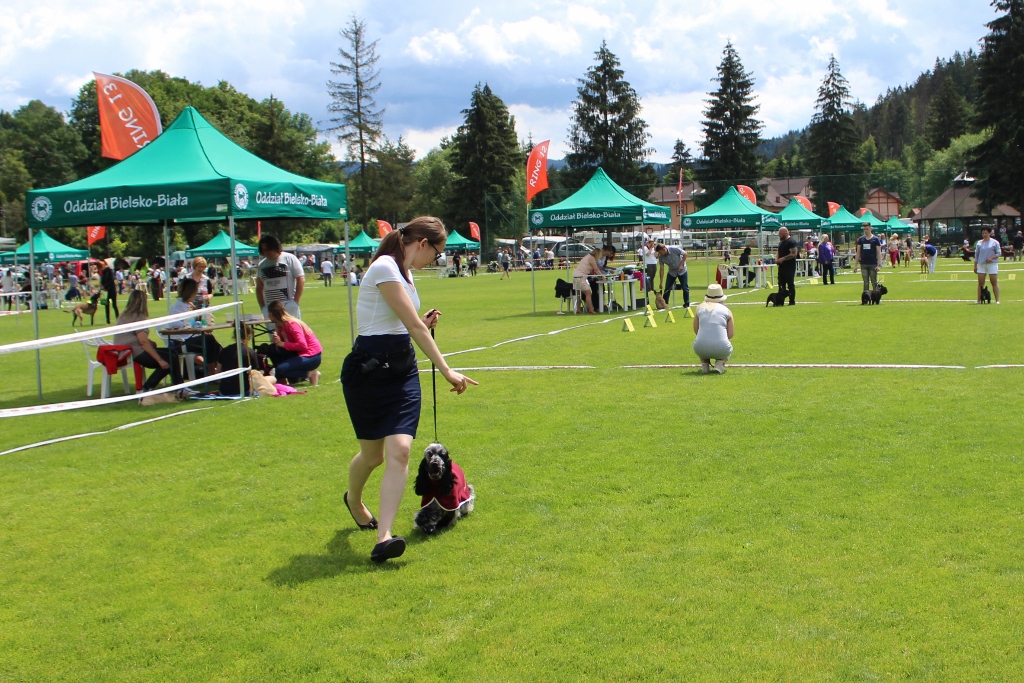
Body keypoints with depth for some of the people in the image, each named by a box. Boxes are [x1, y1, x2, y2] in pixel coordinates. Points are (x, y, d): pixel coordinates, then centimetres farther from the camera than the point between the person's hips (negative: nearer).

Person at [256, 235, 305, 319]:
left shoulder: (289, 258, 1)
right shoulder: (261, 265, 13)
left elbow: (301, 279, -3)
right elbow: (259, 287, 19)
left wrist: (295, 301, -10)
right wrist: (262, 306, 9)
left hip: (289, 306, -4)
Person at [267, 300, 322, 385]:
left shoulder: (292, 324, -20)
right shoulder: (280, 325, 7)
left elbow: (302, 345, -28)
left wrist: (282, 344, -22)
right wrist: (276, 340, -18)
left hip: (311, 357, -9)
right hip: (299, 354, 9)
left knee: (280, 370, -21)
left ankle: (310, 374, -8)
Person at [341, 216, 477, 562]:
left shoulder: (402, 272, 14)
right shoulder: (384, 267, -15)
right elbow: (414, 327, -21)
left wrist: (423, 323, 8)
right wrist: (446, 371, -20)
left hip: (401, 370, 8)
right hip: (368, 369, -7)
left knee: (399, 450, -11)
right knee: (373, 453, 9)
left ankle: (383, 536, -15)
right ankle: (353, 500, 42)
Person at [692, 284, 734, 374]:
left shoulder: (700, 308, 11)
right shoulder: (727, 311, 7)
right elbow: (730, 335, 6)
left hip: (701, 350, 1)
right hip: (721, 349, -1)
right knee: (728, 348, 37)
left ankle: (704, 364, 14)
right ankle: (720, 363, 7)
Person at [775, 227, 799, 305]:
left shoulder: (791, 242, -11)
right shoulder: (781, 242, 18)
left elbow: (794, 254, -21)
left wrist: (783, 259, -21)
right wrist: (777, 259, 5)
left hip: (789, 267, -9)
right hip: (782, 266, 9)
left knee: (790, 284, -4)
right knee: (781, 284, 10)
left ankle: (792, 301, 0)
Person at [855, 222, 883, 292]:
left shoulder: (875, 239, -2)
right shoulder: (860, 239, 6)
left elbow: (879, 252, -4)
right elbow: (858, 252, 9)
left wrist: (879, 264, -12)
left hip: (873, 264, -2)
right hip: (863, 264, 2)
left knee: (874, 283, 3)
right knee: (865, 283, 5)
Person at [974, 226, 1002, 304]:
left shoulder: (995, 242, 2)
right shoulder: (979, 243, 11)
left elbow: (999, 253, 0)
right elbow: (976, 255, 13)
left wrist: (991, 257, -16)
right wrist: (975, 266, 9)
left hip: (992, 264, -3)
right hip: (981, 265, 3)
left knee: (994, 283, -2)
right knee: (980, 283, 1)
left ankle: (997, 300, 0)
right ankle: (979, 300, 3)